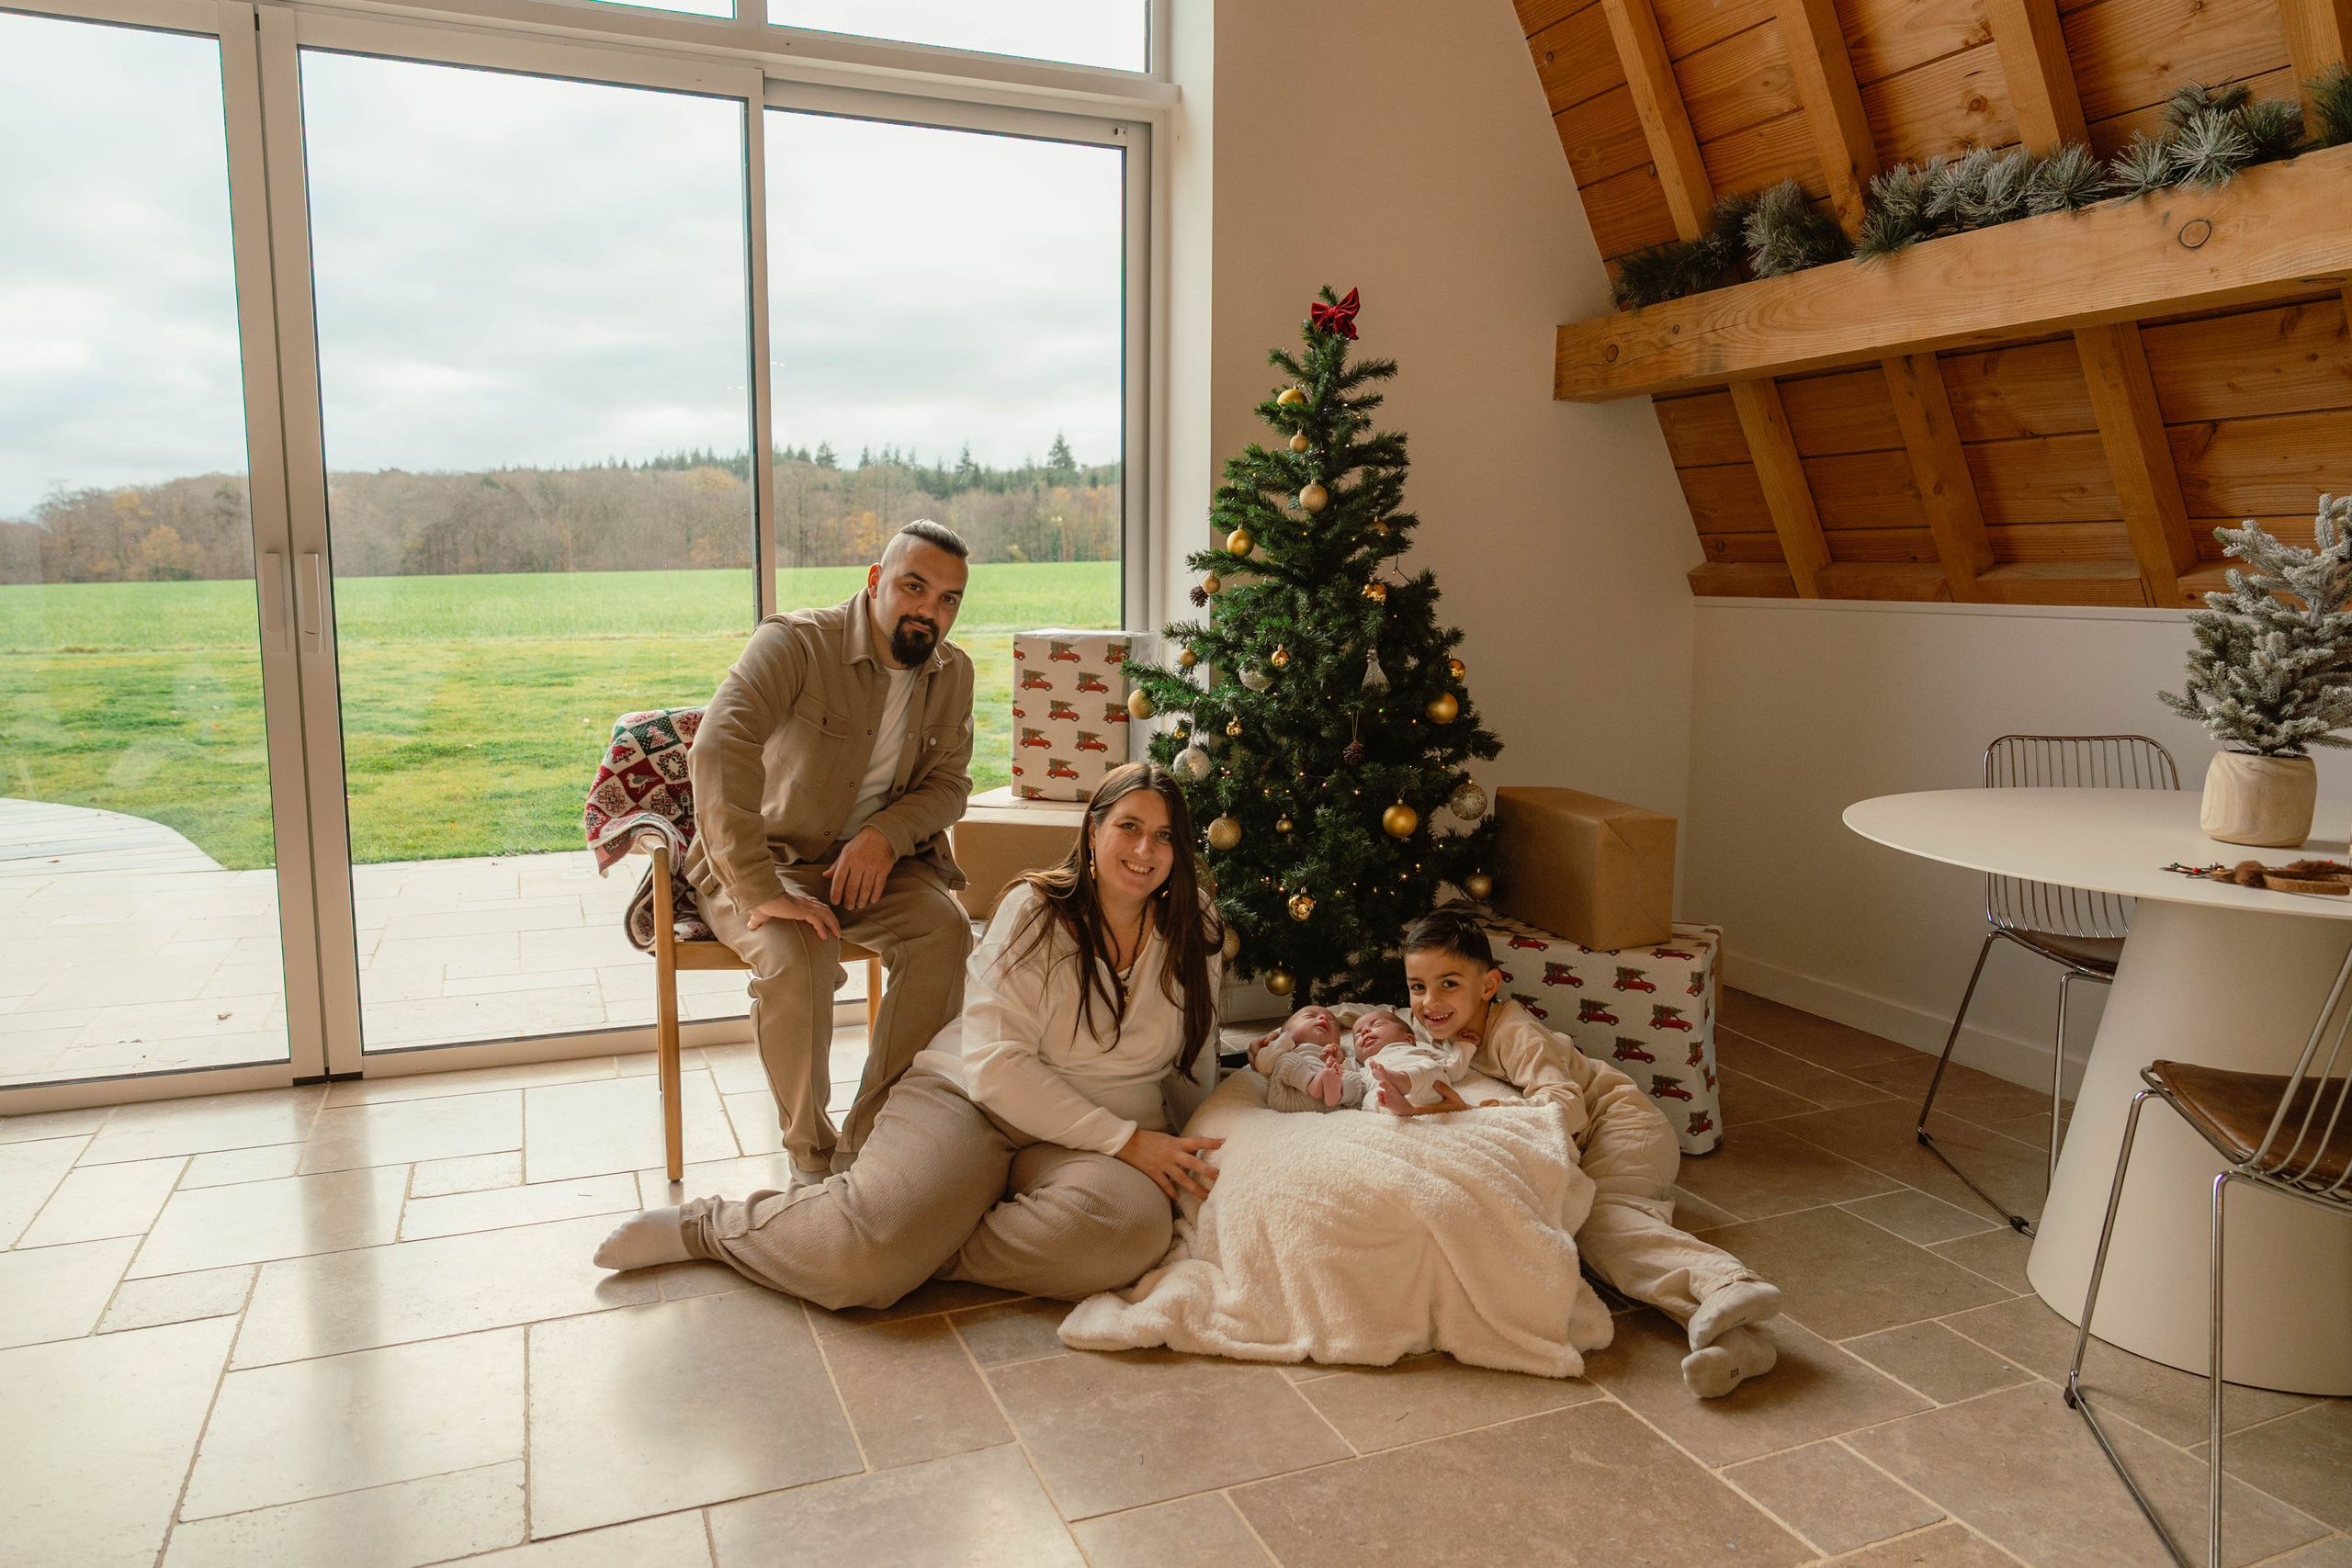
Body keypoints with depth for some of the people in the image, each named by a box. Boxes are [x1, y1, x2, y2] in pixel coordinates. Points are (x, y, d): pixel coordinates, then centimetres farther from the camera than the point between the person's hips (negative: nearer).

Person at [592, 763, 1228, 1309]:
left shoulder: (1195, 930, 5)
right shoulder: (1035, 910, -7)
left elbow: (1198, 1063, 18)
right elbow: (996, 1063, -15)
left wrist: (1192, 1151, -2)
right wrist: (1124, 1140, -19)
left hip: (1106, 1135, 3)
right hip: (969, 1097, -3)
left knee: (1131, 1224, -34)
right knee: (866, 1245, -29)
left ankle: (914, 1251, -15)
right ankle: (706, 1226, 3)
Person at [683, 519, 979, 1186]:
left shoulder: (953, 672, 0)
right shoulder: (796, 643, -20)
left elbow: (948, 781, 6)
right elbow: (718, 751, -34)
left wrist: (887, 835, -18)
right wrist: (759, 891, -39)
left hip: (873, 857, 5)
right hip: (767, 860, -4)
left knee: (945, 930, -24)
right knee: (797, 956, -33)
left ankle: (868, 1143, -13)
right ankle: (810, 1157, -10)